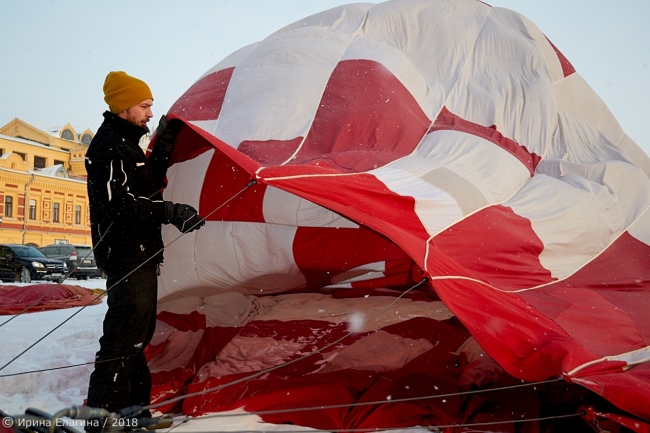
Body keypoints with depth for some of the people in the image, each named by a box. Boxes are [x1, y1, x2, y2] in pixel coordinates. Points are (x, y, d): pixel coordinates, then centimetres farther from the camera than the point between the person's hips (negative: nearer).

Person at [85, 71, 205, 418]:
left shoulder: (126, 143, 18)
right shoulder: (110, 146, -14)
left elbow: (148, 183, 22)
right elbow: (118, 202, -24)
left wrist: (164, 143, 17)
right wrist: (170, 213, -28)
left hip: (139, 253, 11)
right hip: (126, 255, -11)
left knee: (138, 332, 16)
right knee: (125, 333, -10)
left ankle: (132, 406, 26)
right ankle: (103, 411, -3)